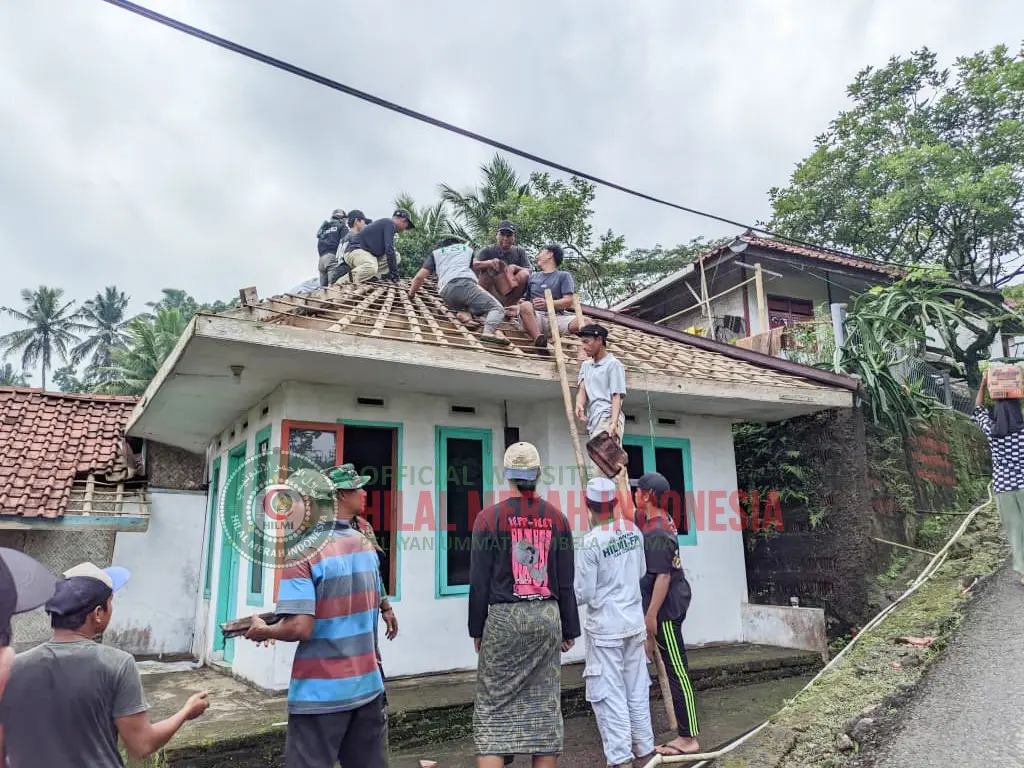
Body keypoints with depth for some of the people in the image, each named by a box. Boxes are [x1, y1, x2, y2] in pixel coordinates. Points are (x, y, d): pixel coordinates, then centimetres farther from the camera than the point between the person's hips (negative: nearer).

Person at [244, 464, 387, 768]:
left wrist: (263, 631, -1)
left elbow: (300, 628, -23)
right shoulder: (367, 546, 3)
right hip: (368, 685, 6)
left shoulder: (303, 552, -16)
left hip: (322, 693, -5)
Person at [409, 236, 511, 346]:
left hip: (446, 293, 3)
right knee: (497, 309, -2)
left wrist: (411, 295, 37)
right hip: (464, 284, -3)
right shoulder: (468, 249, 34)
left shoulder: (436, 253, 31)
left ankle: (464, 314, -8)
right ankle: (488, 331, -34)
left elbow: (419, 277, 22)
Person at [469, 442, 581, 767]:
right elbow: (566, 582, 4)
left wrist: (477, 629, 4)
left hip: (502, 618, -3)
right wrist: (569, 629, 13)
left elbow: (479, 581, -5)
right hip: (547, 617, 3)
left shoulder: (489, 517, -6)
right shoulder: (557, 518, 2)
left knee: (493, 705, 3)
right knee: (545, 703, 11)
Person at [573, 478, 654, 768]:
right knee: (637, 688, 17)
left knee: (609, 692, 4)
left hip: (605, 627, -6)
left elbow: (584, 594, -15)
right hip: (634, 621, 6)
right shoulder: (633, 529, -1)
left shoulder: (591, 540, -19)